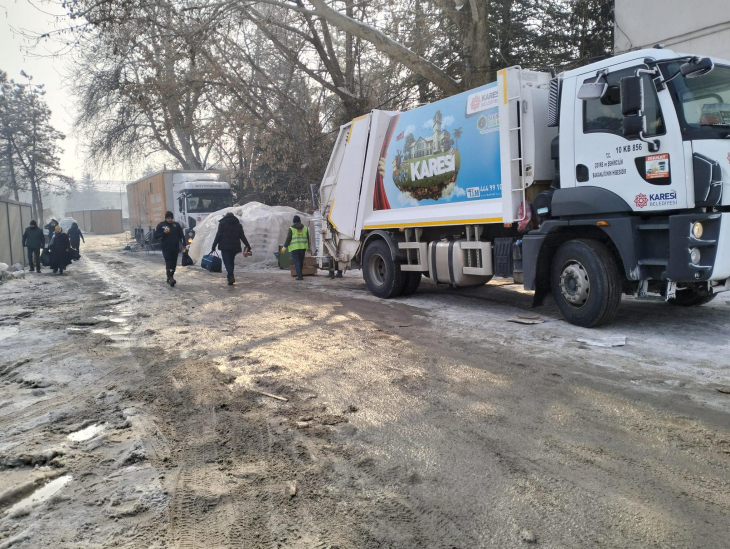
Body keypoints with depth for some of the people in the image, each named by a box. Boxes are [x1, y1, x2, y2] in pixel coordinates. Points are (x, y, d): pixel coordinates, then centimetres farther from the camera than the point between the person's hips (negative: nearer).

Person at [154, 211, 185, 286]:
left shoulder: (176, 225, 10)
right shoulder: (161, 225, 3)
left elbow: (181, 235, 13)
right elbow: (156, 236, -1)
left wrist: (183, 244, 4)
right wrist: (164, 233, -17)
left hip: (175, 247, 3)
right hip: (166, 247, -3)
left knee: (174, 263, 5)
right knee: (168, 262, -16)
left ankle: (169, 278, 17)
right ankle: (170, 278, -26)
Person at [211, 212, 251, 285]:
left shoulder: (222, 223, 3)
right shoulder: (238, 225, 13)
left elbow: (218, 235, -4)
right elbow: (242, 236, 10)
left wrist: (213, 246, -3)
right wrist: (248, 246, 15)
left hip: (224, 246, -3)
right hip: (234, 247, 3)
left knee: (227, 262, -6)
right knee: (231, 261, 15)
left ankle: (231, 276, -25)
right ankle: (231, 277, 17)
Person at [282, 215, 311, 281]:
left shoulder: (291, 229, -6)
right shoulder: (305, 228, 6)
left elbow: (288, 238, -8)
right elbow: (307, 238, 10)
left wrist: (285, 246, -2)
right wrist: (308, 247, 20)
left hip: (294, 248, -3)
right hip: (302, 247, 4)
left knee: (296, 262, -2)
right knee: (301, 261, 13)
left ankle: (300, 276, -9)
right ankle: (299, 274, 23)